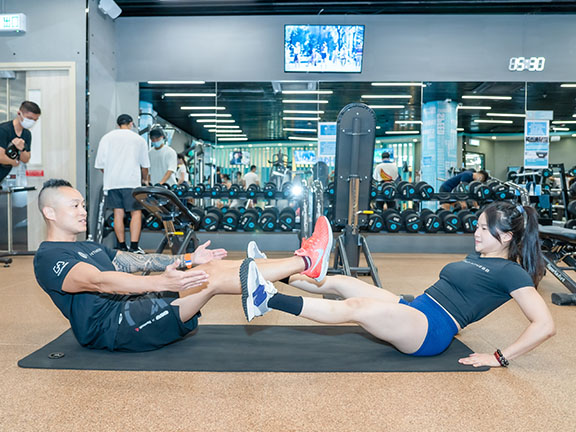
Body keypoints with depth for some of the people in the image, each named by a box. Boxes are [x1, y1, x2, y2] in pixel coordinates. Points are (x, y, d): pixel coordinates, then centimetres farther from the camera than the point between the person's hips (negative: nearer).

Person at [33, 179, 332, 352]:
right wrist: (161, 282, -41)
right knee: (213, 278, -21)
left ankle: (302, 263, -8)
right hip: (111, 327, -8)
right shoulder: (49, 258, -7)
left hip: (130, 309, 8)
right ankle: (305, 262, -17)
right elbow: (98, 281, -25)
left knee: (214, 266, -7)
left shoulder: (90, 248, 23)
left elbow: (139, 262, 17)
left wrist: (189, 260, 8)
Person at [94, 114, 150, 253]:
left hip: (112, 182, 3)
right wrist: (145, 179, 30)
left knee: (118, 213, 6)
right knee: (136, 212, 0)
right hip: (132, 181, -2)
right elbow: (145, 165, 14)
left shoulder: (106, 138, 11)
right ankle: (134, 247, -8)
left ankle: (122, 247, 10)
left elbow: (100, 164, 9)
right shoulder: (139, 139, 9)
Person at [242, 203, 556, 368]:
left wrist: (500, 358, -16)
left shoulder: (510, 272, -6)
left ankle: (269, 300, -30)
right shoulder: (477, 257, 19)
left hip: (430, 330, -9)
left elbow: (545, 325, -14)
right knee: (336, 281, 1)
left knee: (354, 307, -28)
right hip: (412, 310, 9)